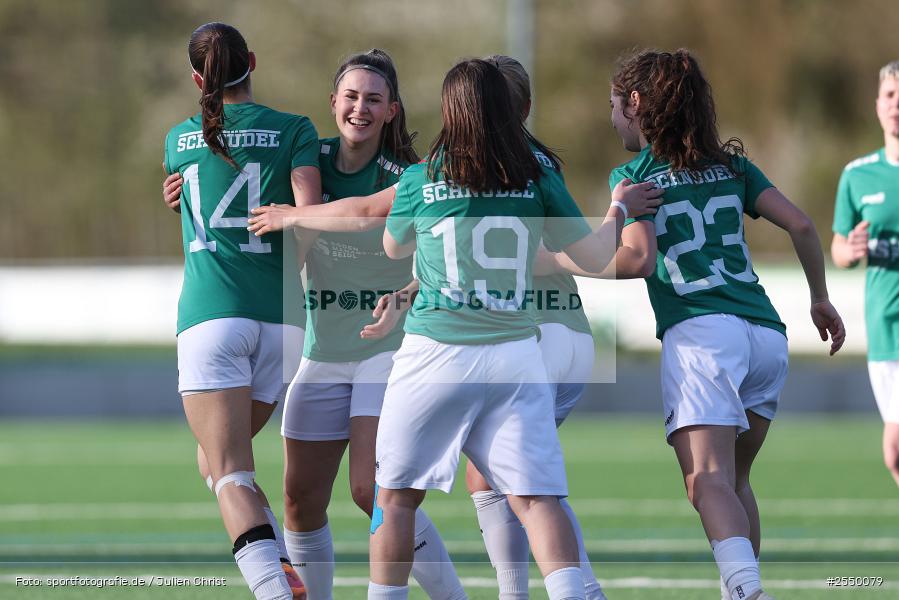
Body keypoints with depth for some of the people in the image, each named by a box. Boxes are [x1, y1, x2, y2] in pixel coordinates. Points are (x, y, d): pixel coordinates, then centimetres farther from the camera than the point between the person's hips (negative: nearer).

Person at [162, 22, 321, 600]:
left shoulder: (179, 141, 12)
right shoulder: (295, 130, 4)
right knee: (215, 459, 20)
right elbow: (307, 214, -8)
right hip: (279, 318, 2)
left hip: (210, 315, -2)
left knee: (229, 474, -7)